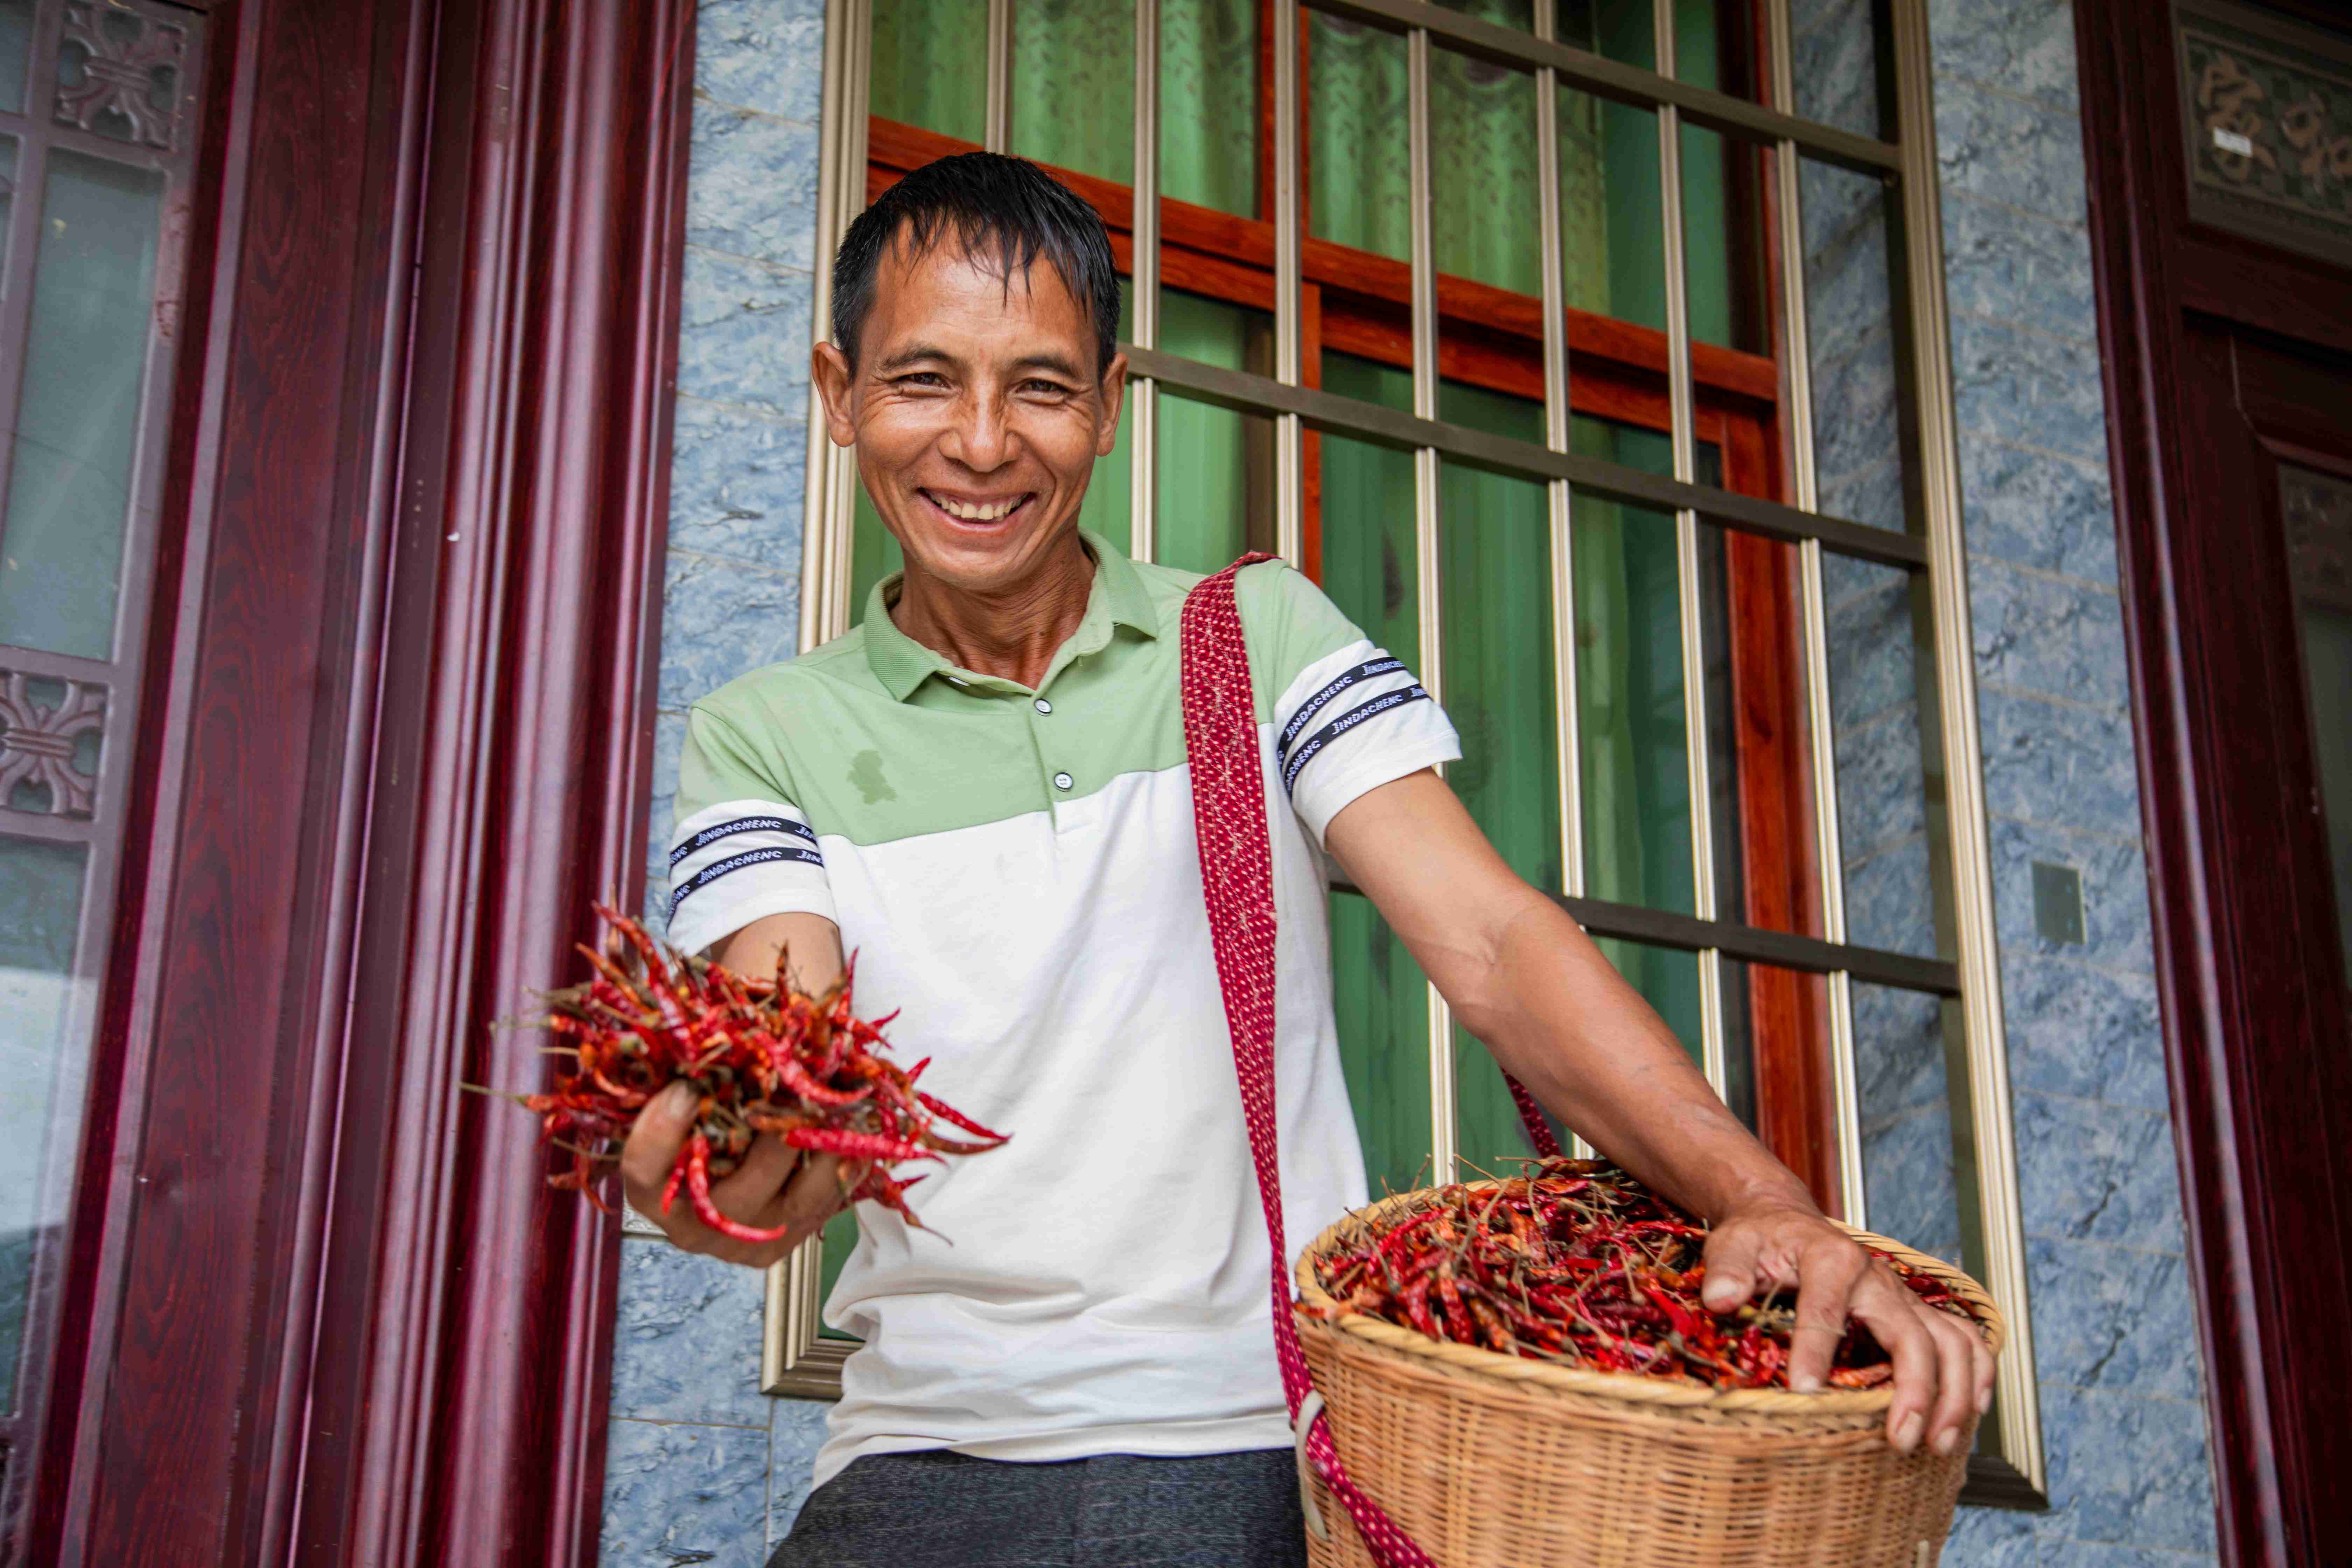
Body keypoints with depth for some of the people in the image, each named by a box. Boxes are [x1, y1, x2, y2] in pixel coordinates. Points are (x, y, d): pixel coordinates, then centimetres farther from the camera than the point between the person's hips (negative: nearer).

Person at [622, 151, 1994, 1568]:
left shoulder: (1262, 637, 7)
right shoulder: (769, 737, 6)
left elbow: (1490, 942, -4)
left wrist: (1765, 1202, -19)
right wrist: (715, 1164, -33)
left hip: (1278, 1441, 0)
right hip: (937, 1452, 1)